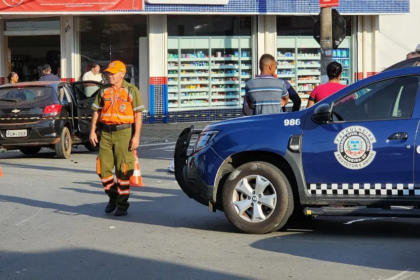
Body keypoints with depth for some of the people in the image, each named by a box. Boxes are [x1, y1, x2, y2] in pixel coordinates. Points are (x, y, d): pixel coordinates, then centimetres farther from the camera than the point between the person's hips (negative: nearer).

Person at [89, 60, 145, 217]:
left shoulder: (131, 91, -3)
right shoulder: (104, 91, 10)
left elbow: (138, 115, -6)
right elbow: (96, 111, 14)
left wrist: (136, 136, -12)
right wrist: (92, 131, 5)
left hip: (123, 133, -4)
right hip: (106, 133, 4)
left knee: (122, 170, -2)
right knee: (103, 169, 3)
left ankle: (122, 204, 8)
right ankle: (113, 196, 25)